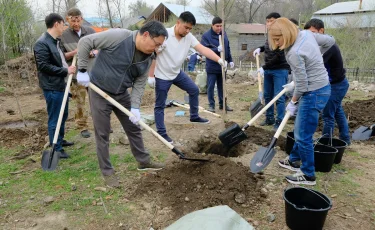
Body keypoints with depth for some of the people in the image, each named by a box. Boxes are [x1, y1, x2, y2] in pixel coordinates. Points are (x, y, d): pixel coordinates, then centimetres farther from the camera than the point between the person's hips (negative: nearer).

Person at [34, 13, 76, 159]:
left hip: (61, 85, 9)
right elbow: (43, 66, -21)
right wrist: (65, 71, -19)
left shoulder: (56, 41, 12)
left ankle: (59, 140, 36)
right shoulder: (42, 43, -17)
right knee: (55, 118, 0)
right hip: (52, 87, -9)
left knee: (63, 116, 19)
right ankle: (56, 148, 10)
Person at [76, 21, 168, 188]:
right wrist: (82, 70, -17)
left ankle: (144, 161, 30)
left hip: (122, 94, 6)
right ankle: (107, 171, 18)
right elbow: (85, 42, -18)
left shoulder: (148, 57, -6)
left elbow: (139, 83, -2)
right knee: (102, 134, 3)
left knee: (134, 128, 13)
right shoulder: (118, 36, -25)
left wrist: (135, 107, -13)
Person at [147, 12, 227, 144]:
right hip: (162, 76, -7)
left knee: (194, 90, 14)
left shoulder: (189, 37, -6)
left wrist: (219, 60, -29)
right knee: (160, 105, 1)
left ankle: (194, 117, 31)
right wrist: (151, 76, -20)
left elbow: (203, 49, -16)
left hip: (177, 73, 7)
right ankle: (161, 132, 12)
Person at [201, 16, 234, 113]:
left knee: (222, 86, 13)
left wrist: (230, 60, 11)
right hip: (212, 66, -5)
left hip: (222, 65, 5)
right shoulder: (206, 35, -10)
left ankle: (222, 104, 24)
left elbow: (228, 48, 15)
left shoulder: (224, 34, 8)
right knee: (211, 86, 2)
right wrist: (217, 49, -27)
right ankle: (211, 105, 13)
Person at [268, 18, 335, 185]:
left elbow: (302, 85, -20)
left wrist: (293, 102, -3)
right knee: (301, 131, 22)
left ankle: (308, 175, 16)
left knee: (303, 136, 1)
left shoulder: (294, 53, -26)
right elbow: (330, 41, 15)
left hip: (314, 94, -10)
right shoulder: (306, 34, 0)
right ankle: (294, 160, 39)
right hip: (322, 88, 10)